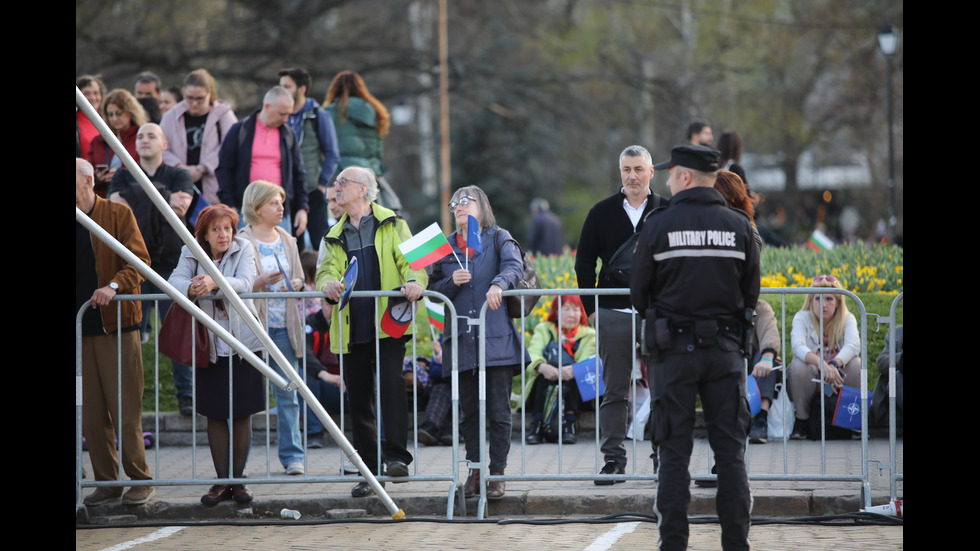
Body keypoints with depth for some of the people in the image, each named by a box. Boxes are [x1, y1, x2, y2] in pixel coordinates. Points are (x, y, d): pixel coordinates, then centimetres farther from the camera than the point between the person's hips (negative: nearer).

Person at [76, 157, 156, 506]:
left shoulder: (118, 215, 0)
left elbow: (140, 262, -6)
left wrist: (114, 286, -21)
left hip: (117, 326, -4)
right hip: (81, 328, 4)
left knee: (125, 409, -5)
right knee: (92, 414, 4)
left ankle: (140, 481, 2)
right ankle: (106, 483, 11)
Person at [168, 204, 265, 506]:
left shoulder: (243, 249, -3)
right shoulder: (191, 253, 2)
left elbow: (245, 283, -18)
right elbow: (175, 281, -11)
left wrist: (215, 283, -36)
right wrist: (191, 287, -33)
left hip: (241, 342, -1)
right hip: (208, 345, 1)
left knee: (241, 413, 2)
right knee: (215, 414, 3)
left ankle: (238, 478, 12)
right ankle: (222, 481, 10)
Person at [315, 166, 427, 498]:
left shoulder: (391, 226, 8)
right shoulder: (335, 236, 21)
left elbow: (410, 260, -1)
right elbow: (327, 270, 9)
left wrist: (414, 282, -24)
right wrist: (329, 284, -16)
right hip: (351, 327, 5)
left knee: (391, 383, -22)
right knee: (358, 399, 6)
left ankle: (396, 455, -21)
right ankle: (369, 472, 12)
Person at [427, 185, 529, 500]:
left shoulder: (499, 239, 4)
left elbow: (514, 267, -14)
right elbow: (433, 288, 14)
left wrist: (498, 284, -34)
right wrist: (452, 282, -7)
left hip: (497, 339, -3)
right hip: (462, 341, 3)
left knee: (498, 410, -4)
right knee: (469, 411, 6)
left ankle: (497, 472, 2)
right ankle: (474, 469, 14)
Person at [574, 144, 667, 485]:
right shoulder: (602, 213, 7)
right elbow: (584, 262, 11)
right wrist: (592, 309, 4)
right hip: (614, 313, 1)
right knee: (615, 391, 3)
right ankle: (613, 460, 7)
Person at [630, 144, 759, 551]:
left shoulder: (659, 225, -6)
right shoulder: (739, 226, 1)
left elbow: (639, 294, 0)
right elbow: (751, 293, 6)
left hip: (674, 350, -2)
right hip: (726, 349, 2)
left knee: (674, 452, 2)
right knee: (730, 449, 6)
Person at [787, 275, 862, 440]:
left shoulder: (847, 319, -3)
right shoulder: (802, 318, -7)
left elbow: (854, 345, -25)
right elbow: (798, 346, -28)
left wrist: (835, 364, -46)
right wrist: (820, 363, -49)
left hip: (838, 382, 1)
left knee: (856, 364, -28)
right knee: (799, 365, -32)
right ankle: (801, 421, -16)